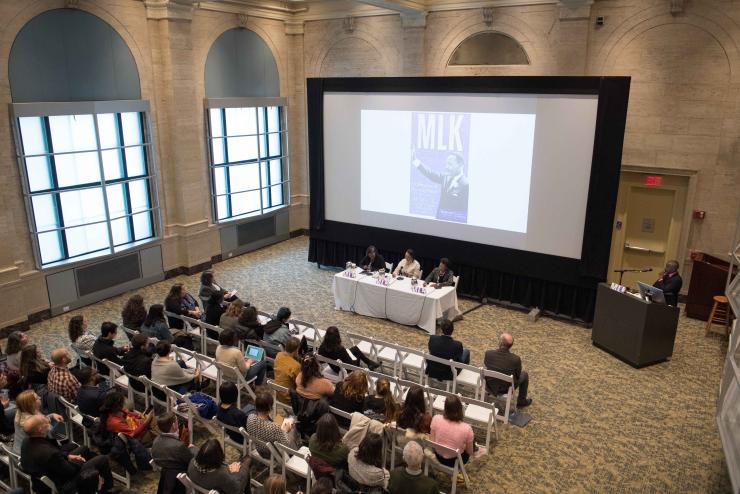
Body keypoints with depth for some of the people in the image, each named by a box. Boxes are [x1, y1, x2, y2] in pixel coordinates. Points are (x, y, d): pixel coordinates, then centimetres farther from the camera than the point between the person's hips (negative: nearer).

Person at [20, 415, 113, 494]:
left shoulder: (27, 443, -14)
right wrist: (79, 461, -5)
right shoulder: (50, 454, -40)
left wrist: (67, 456, -3)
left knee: (83, 449, 24)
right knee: (103, 459, 2)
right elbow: (71, 471, -24)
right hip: (63, 484, -9)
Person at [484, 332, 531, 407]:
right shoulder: (515, 359, -28)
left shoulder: (488, 354, -23)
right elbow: (517, 376, -9)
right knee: (524, 374, 21)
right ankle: (521, 401, 35)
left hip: (490, 387, 2)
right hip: (506, 389, -2)